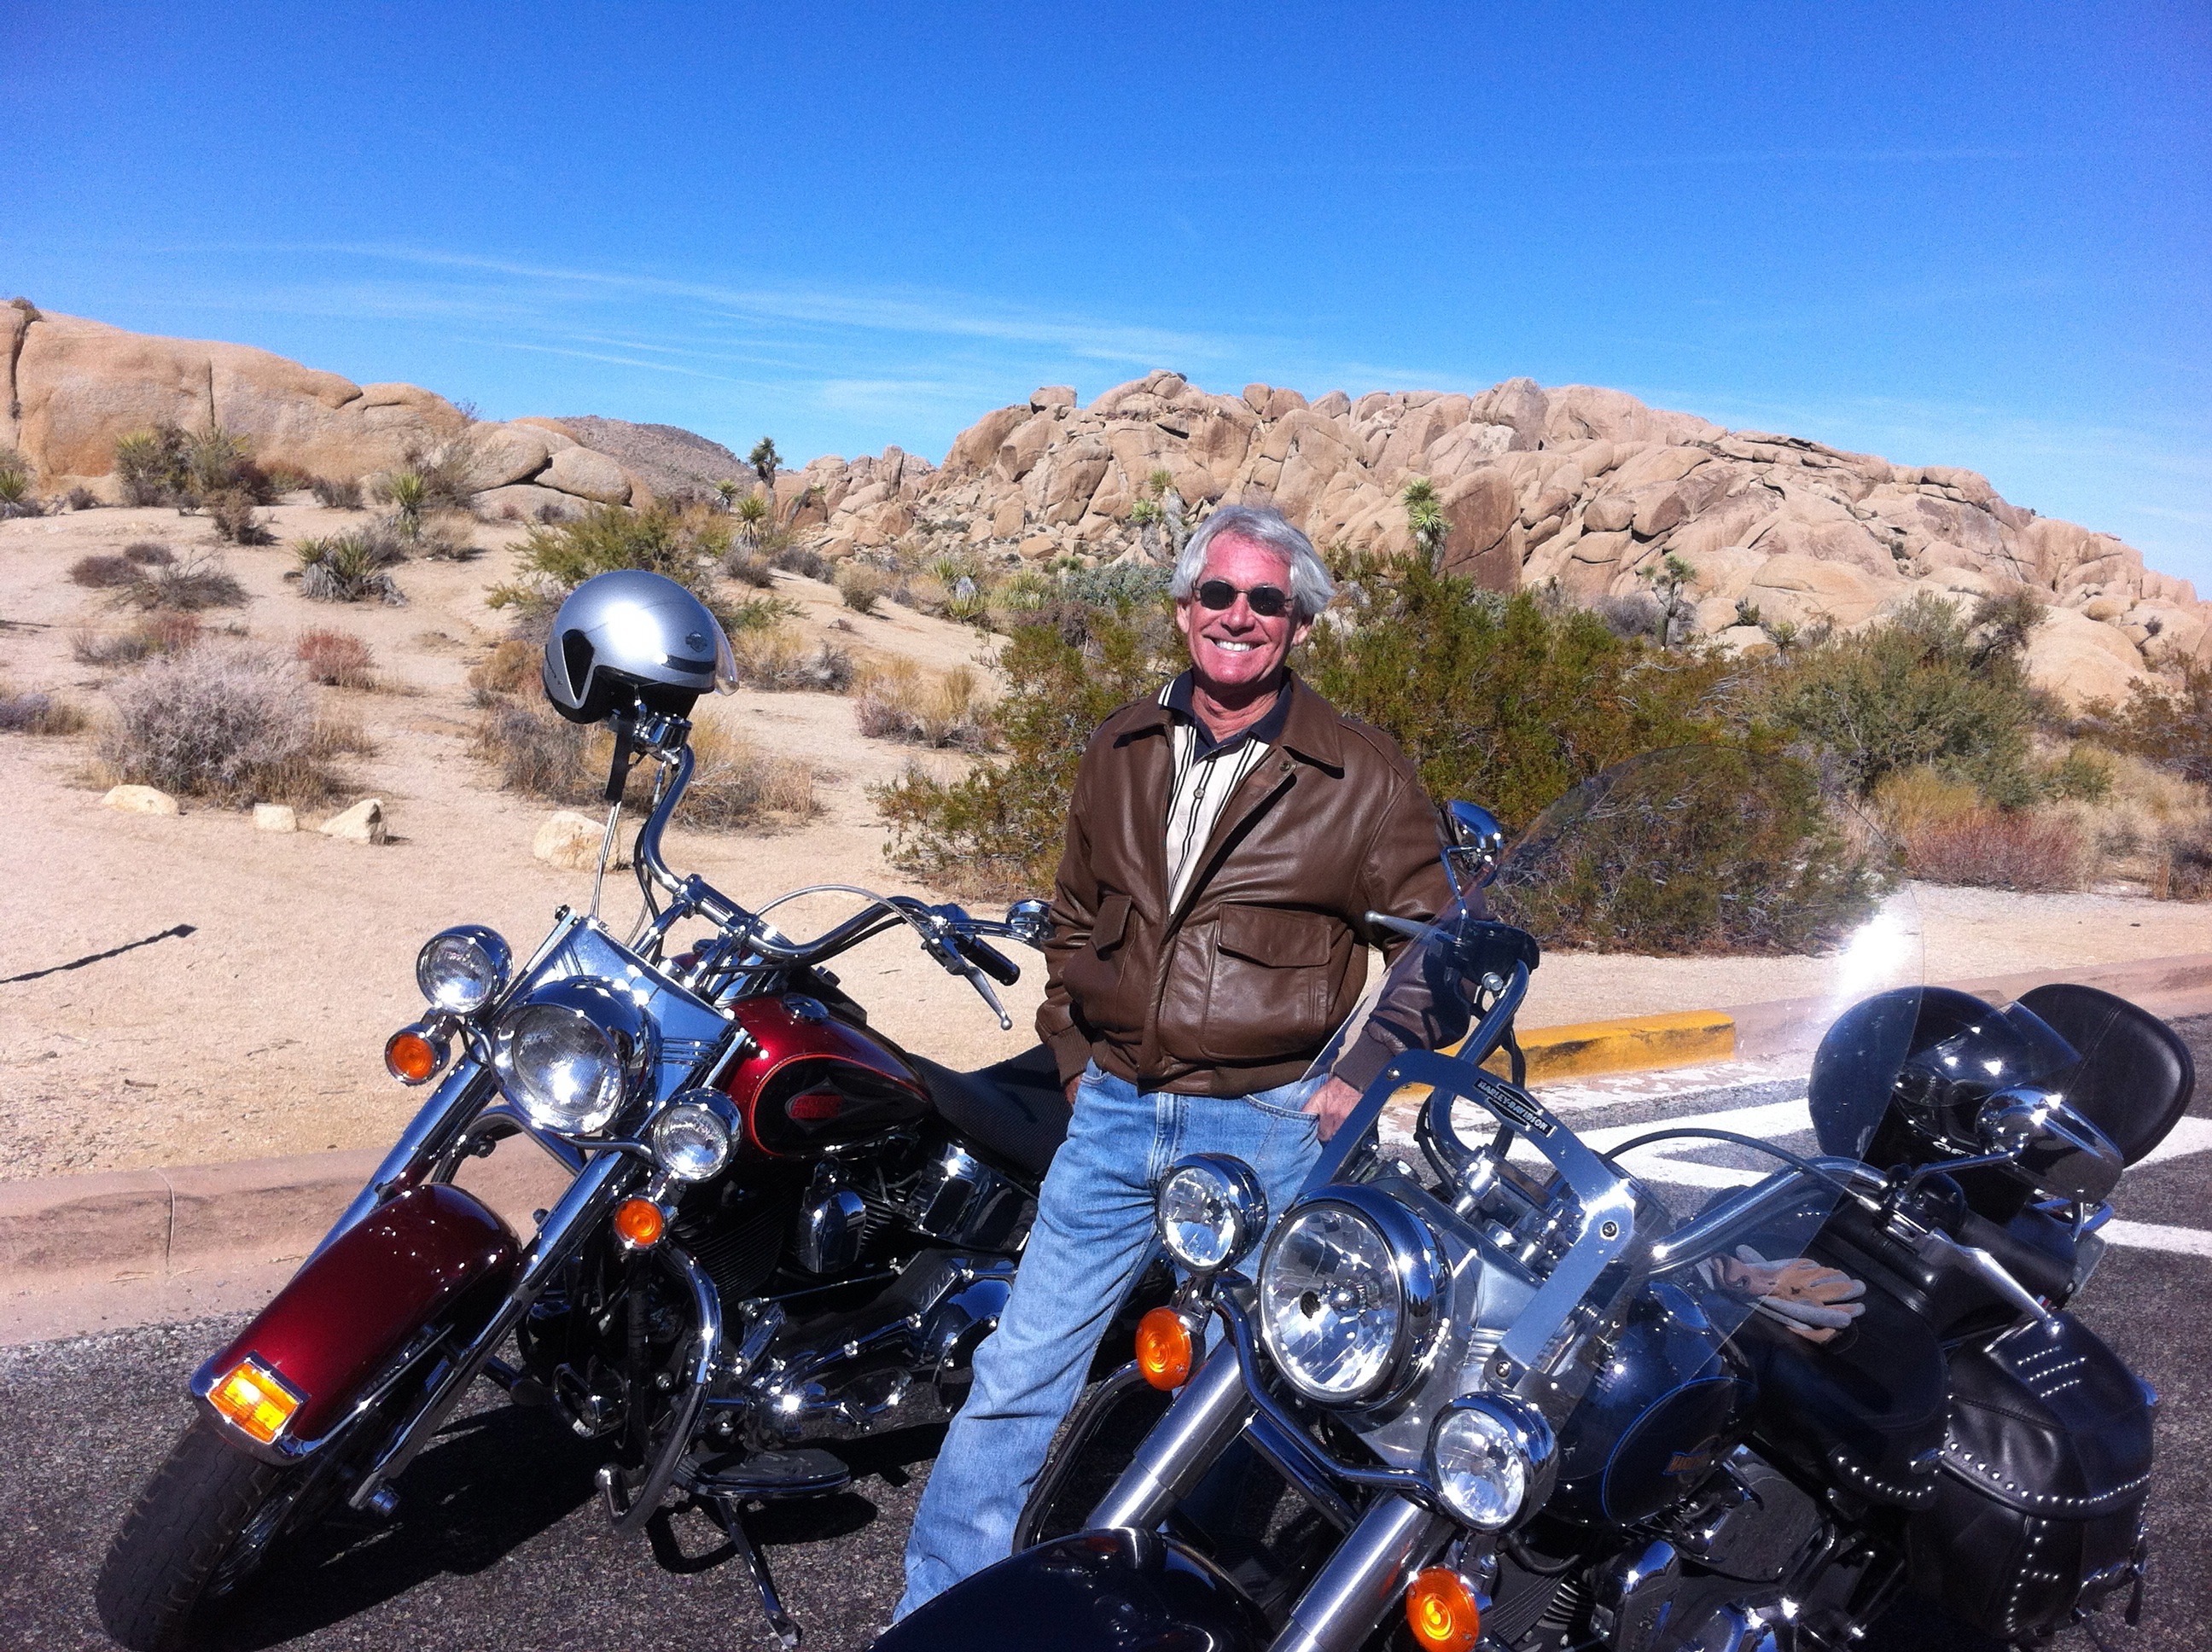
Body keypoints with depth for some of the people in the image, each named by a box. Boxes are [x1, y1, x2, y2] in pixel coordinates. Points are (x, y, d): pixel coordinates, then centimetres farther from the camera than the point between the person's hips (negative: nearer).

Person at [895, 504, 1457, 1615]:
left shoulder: (1364, 778, -4)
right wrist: (1075, 1055, 12)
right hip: (1112, 1114, 4)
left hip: (1267, 1132, -3)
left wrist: (1358, 1082, -6)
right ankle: (932, 1614, 24)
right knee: (1016, 1377, 8)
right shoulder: (1120, 752, 8)